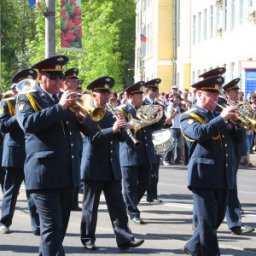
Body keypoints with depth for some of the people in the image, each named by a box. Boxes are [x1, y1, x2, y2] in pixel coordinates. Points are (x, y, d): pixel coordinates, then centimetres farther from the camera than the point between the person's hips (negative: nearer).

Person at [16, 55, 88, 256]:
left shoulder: (68, 99, 18)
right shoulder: (28, 99, 2)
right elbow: (28, 123, -19)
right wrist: (59, 107, -21)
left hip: (69, 173, 6)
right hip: (45, 174, -6)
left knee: (60, 226, 12)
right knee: (52, 227, -11)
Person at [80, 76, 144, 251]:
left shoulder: (111, 115, 14)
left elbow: (120, 137, 10)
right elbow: (92, 138, -21)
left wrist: (122, 126, -10)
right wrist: (112, 129, -31)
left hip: (112, 168, 6)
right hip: (94, 168, -6)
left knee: (118, 205, 0)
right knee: (91, 206, 4)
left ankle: (125, 239, -3)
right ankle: (88, 238, 14)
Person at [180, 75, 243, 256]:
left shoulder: (219, 116, 18)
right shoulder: (189, 117, -3)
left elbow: (236, 138, 16)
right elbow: (199, 133, -24)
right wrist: (221, 118, -25)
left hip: (223, 176, 7)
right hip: (204, 176, -7)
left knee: (217, 219, 15)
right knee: (207, 221, -5)